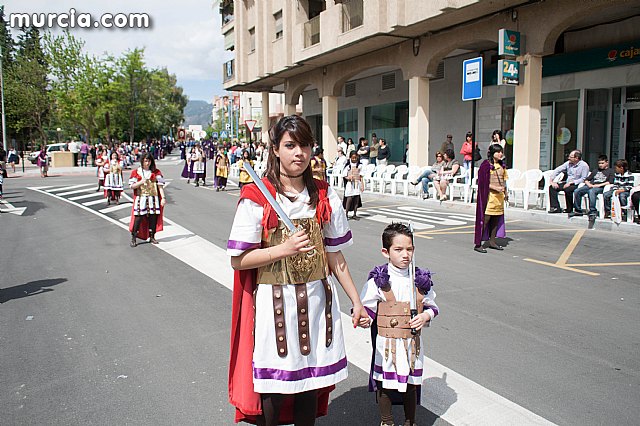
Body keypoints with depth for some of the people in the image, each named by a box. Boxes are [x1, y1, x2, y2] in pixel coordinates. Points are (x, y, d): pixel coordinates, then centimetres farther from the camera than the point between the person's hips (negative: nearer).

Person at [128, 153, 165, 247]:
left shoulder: (156, 172, 6)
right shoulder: (136, 172, 4)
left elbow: (160, 185, 1)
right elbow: (132, 186, 0)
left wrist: (163, 197, -7)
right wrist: (141, 182, -17)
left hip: (153, 199, 2)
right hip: (140, 199, -1)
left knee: (153, 217, 3)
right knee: (138, 218, -7)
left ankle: (152, 237, 18)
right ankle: (133, 238, 0)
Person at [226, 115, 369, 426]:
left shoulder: (323, 196, 3)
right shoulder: (256, 199, -9)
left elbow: (334, 255, 7)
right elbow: (238, 260, -9)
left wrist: (356, 301, 6)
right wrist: (283, 249, -20)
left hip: (317, 299, 4)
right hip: (275, 301, -3)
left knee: (311, 382, 15)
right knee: (274, 388, 8)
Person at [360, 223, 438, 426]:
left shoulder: (421, 279, -1)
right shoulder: (379, 279, -11)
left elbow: (431, 305, 11)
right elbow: (367, 306, -8)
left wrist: (425, 316, -9)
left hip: (412, 342, 3)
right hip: (386, 343, -2)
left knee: (411, 383, 16)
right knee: (385, 383, 11)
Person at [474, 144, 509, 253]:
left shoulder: (501, 165, 14)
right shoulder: (486, 165, -9)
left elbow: (504, 180, 21)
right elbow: (483, 182, -13)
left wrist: (505, 193, 14)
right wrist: (495, 188, -21)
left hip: (499, 195, 8)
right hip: (489, 195, -8)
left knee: (496, 218, 11)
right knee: (485, 218, -10)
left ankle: (492, 241, 22)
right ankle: (478, 244, -8)